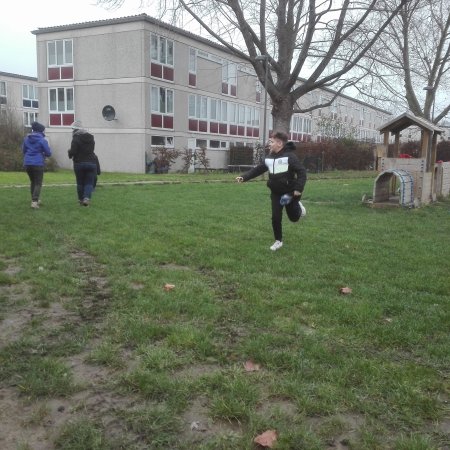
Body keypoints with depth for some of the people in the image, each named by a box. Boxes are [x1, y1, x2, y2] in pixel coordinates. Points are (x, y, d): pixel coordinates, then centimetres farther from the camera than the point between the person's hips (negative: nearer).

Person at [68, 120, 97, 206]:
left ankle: (81, 199, 16)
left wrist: (70, 153, 7)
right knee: (89, 182, 2)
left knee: (80, 183, 10)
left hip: (79, 163, -3)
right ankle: (87, 197, -16)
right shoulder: (91, 138, 10)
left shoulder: (76, 139, -9)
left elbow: (72, 152, -14)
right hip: (91, 163, 3)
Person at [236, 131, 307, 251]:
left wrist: (299, 188, -25)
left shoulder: (290, 156, -18)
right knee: (276, 218, 1)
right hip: (276, 193, 4)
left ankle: (298, 207, 44)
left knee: (294, 218, 10)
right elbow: (257, 170, 3)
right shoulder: (269, 158, 0)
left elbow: (302, 171, -19)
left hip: (290, 193, -4)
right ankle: (278, 241, 18)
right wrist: (244, 177, -8)